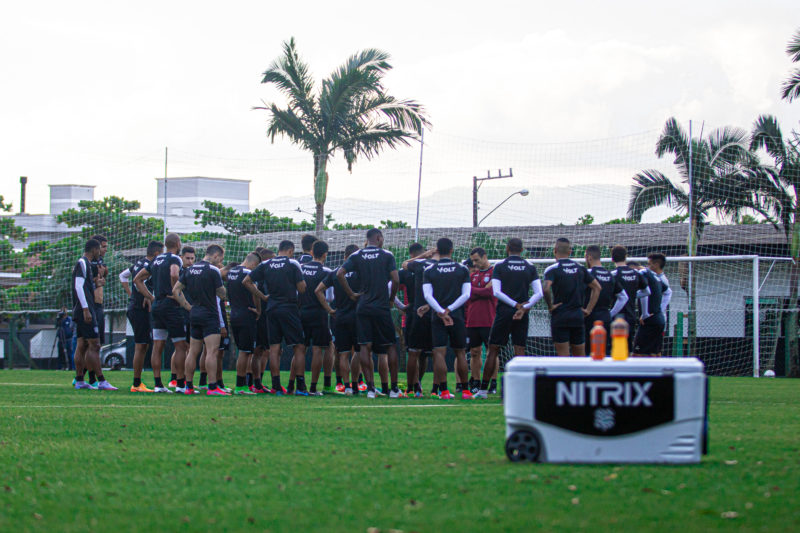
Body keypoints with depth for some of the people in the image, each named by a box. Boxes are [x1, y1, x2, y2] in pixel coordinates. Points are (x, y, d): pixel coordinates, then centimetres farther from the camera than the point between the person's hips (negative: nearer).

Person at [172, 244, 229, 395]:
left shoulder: (190, 270, 11)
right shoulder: (213, 270, -10)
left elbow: (176, 290, 10)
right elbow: (222, 294, -4)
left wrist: (187, 306, 13)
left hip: (194, 314, 7)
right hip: (209, 315, -7)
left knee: (193, 351, 11)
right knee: (212, 351, -11)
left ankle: (189, 386, 14)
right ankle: (213, 387, -18)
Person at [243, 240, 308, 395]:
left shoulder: (265, 265, 9)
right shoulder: (292, 264, -3)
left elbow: (246, 281, 9)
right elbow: (301, 289, -6)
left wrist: (263, 297, 13)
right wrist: (302, 282, 15)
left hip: (272, 310, 4)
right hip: (289, 309, -4)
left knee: (274, 348, 5)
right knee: (299, 348, 0)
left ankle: (276, 387, 0)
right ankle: (300, 387, -6)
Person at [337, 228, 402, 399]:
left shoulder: (357, 256, 5)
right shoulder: (387, 255, -1)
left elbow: (340, 274, -4)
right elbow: (395, 280, -8)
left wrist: (352, 294, 5)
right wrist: (391, 298, 8)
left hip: (363, 308, 2)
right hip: (382, 308, -2)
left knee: (365, 347, 1)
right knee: (390, 346, 8)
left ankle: (370, 386, -6)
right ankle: (394, 388, 8)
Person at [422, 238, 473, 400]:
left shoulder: (429, 271, 2)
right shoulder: (462, 269, 3)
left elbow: (427, 295, -8)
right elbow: (466, 294, -5)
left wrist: (441, 312, -12)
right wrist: (449, 310, -7)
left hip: (437, 318, -1)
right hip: (457, 316, 1)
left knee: (439, 353, -4)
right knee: (460, 353, 10)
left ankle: (444, 391, -12)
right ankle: (465, 390, 12)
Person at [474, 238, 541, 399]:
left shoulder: (500, 266, -1)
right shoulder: (530, 268, 5)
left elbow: (496, 292, -11)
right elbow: (539, 293, -4)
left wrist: (516, 304, -10)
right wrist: (524, 308, -8)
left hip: (503, 312, -2)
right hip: (522, 315, 2)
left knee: (493, 350, 5)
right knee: (520, 351, 3)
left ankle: (483, 389, 6)